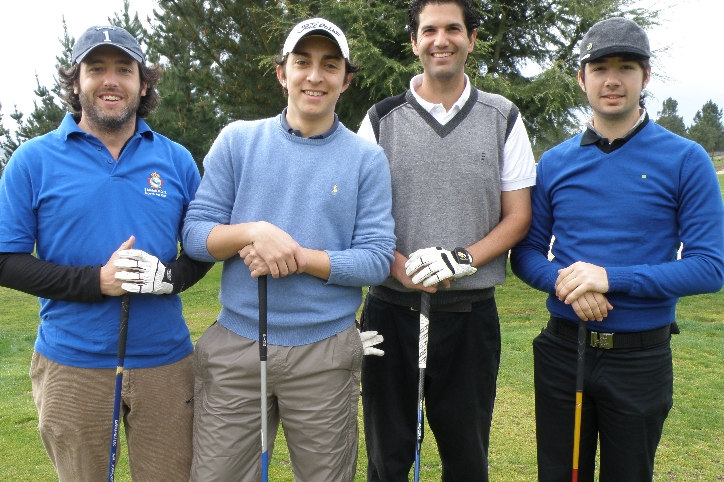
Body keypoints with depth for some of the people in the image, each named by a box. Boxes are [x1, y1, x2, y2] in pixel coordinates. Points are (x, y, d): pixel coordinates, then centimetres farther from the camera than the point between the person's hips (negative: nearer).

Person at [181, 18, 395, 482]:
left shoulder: (367, 158, 0)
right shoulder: (237, 139, 3)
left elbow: (377, 259, -6)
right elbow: (195, 231, 0)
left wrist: (296, 257, -18)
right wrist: (255, 231, -19)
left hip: (326, 351, 0)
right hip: (235, 344, 1)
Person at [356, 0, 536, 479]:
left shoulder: (503, 118, 6)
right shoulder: (382, 119, 4)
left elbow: (517, 217, 4)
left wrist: (461, 259, -14)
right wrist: (403, 267, -17)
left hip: (471, 313, 0)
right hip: (392, 309, 0)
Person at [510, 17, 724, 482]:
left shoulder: (685, 160, -7)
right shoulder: (555, 162, 2)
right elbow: (527, 251, 4)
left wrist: (611, 277, -23)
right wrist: (562, 282, -18)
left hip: (640, 356, -2)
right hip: (562, 350, 2)